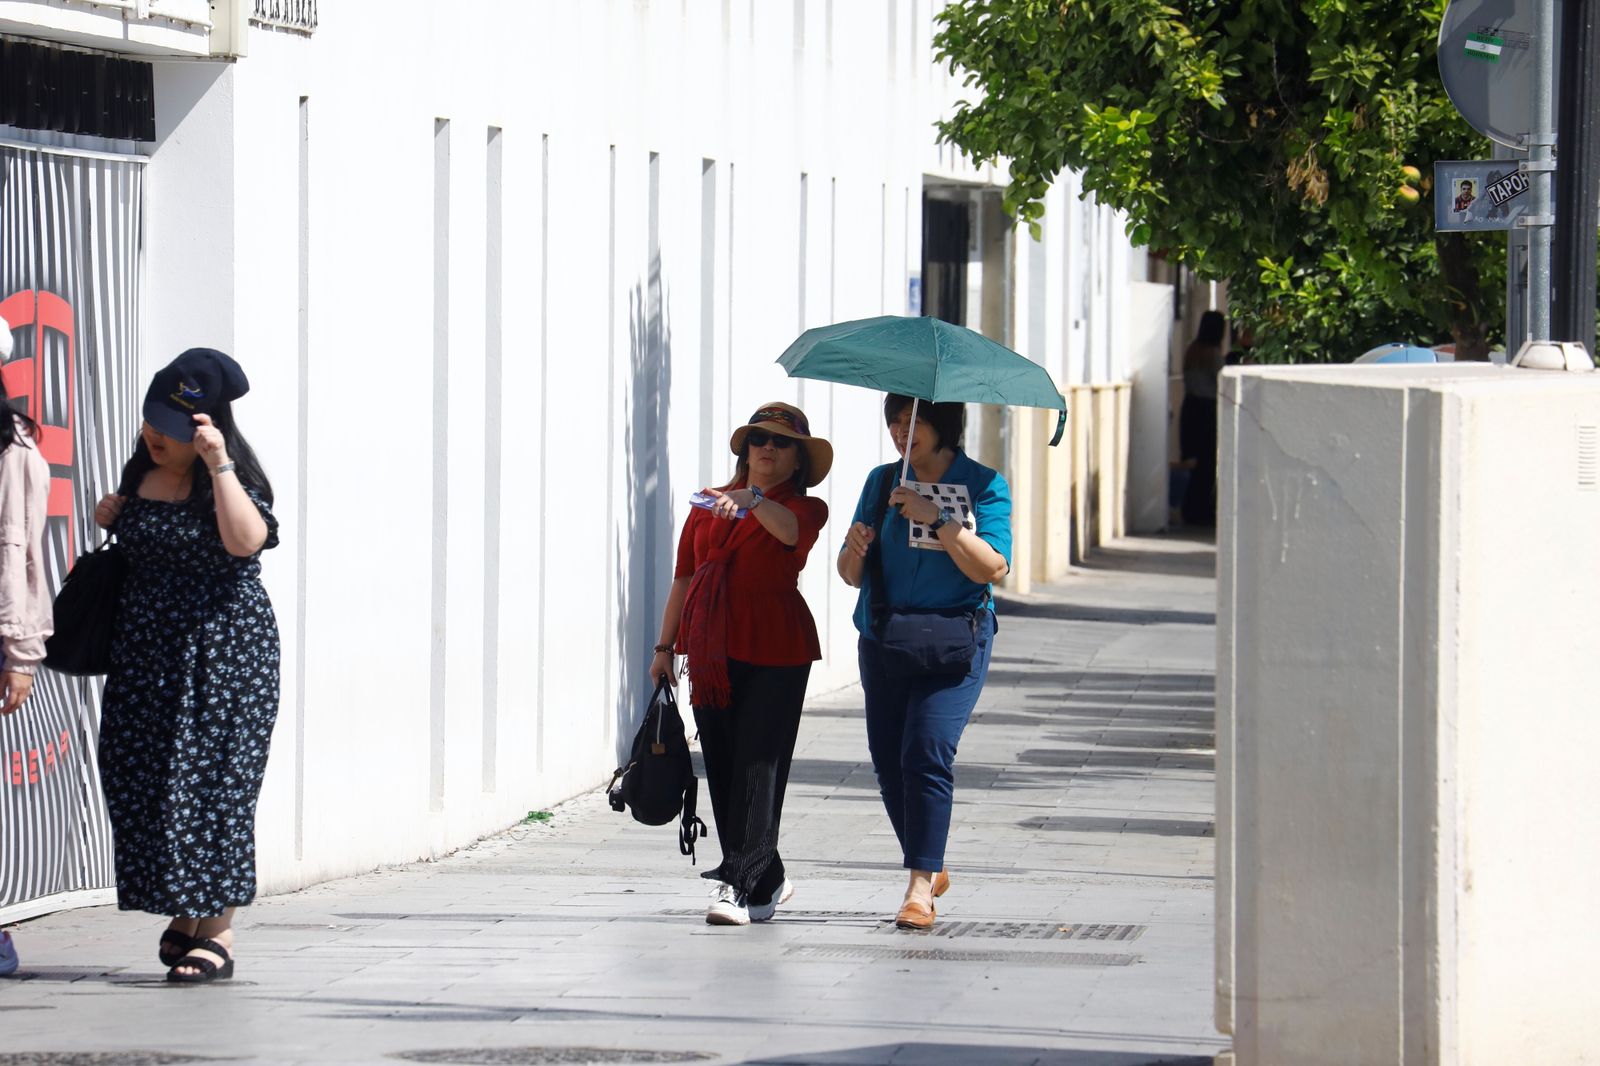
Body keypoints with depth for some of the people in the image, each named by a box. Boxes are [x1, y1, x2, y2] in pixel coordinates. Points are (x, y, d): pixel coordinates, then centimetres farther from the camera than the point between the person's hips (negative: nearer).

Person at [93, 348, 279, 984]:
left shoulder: (230, 479, -9)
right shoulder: (141, 475, 9)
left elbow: (245, 539, -30)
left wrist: (218, 464, -29)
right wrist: (111, 517, 9)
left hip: (223, 650, -7)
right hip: (146, 655, 7)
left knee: (212, 784, -8)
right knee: (139, 782, 5)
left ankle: (217, 934, -5)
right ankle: (183, 914, 19)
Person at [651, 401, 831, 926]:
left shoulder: (805, 508, 2)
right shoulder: (706, 507, 16)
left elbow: (790, 530, -23)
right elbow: (684, 579, 18)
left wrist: (752, 501, -41)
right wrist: (665, 646, 14)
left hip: (774, 652, -5)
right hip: (712, 655, 5)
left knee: (758, 769, -11)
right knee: (721, 769, 6)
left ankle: (740, 887, -13)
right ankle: (768, 882, 18)